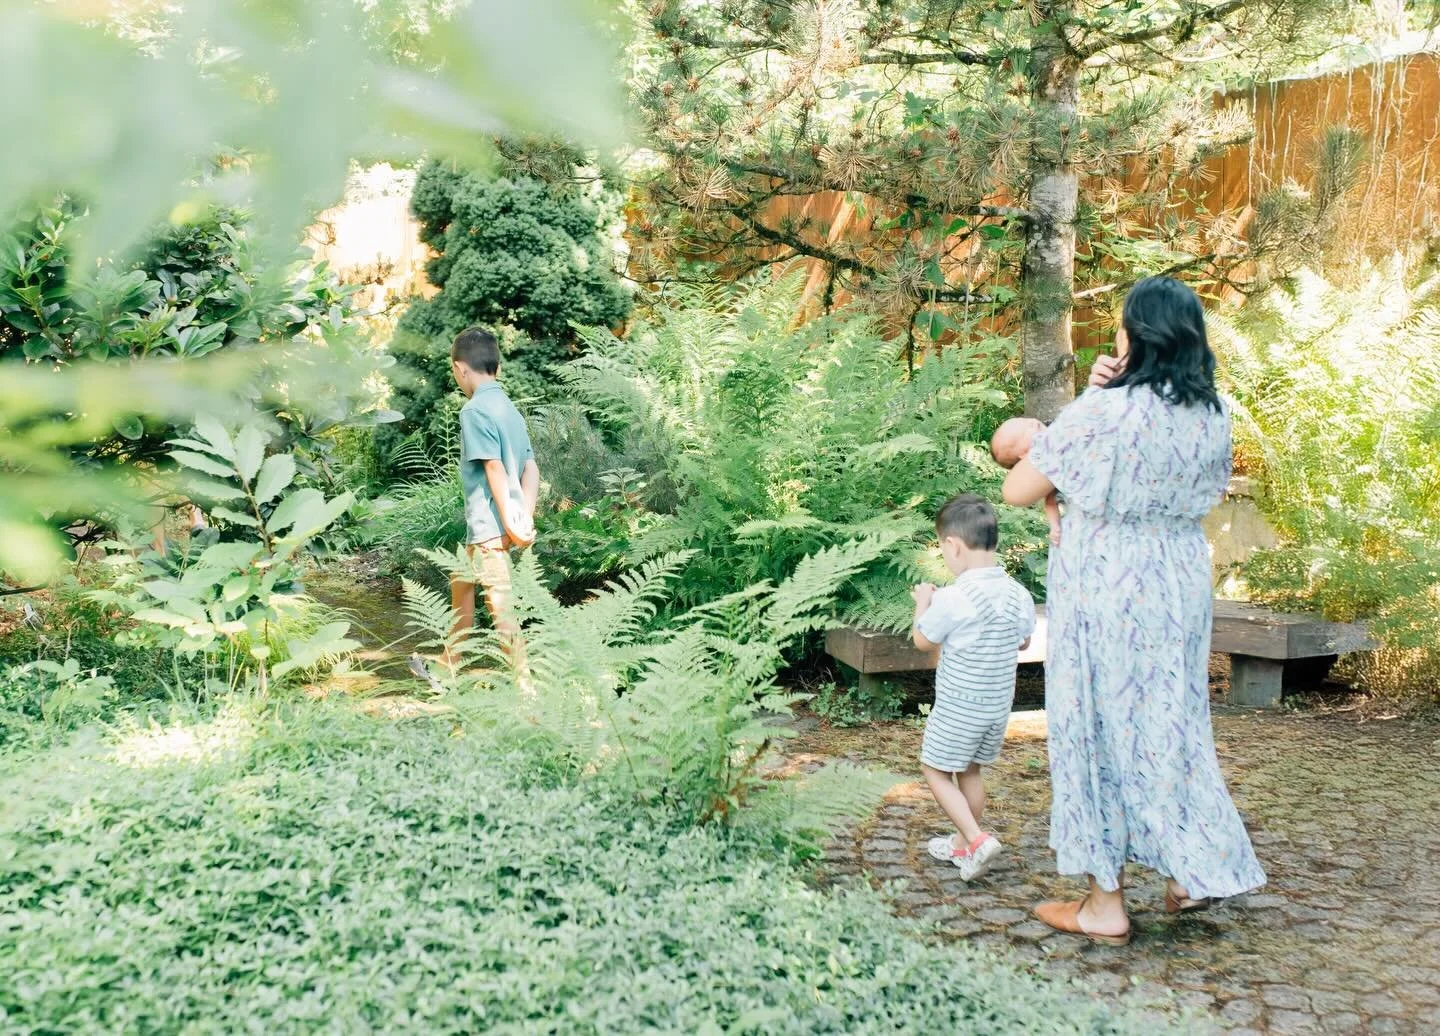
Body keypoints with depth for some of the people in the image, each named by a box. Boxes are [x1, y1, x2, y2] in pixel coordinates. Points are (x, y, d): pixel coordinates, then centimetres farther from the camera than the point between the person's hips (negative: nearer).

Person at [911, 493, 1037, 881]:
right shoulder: (1019, 594, -3)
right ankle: (964, 845, 31)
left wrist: (923, 602, 7)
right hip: (999, 704, 7)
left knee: (936, 770, 8)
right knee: (971, 770, 20)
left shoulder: (953, 599, -23)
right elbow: (1023, 642, 13)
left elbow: (923, 641, -8)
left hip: (958, 707, -7)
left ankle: (977, 840, -5)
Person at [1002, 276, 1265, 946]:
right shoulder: (1212, 414, 0)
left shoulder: (1103, 413, -20)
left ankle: (1105, 904, 14)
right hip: (1181, 583, 6)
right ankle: (1199, 869, 27)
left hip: (1102, 588, -6)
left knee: (1100, 728, 5)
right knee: (1170, 720, 20)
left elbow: (1017, 491, -17)